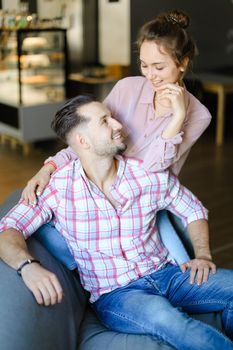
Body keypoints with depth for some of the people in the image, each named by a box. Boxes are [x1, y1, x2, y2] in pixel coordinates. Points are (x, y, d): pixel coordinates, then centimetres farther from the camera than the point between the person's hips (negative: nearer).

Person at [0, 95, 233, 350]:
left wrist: (202, 254, -3)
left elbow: (194, 210, 14)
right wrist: (27, 265, -36)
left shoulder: (151, 175, -1)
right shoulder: (57, 186, -8)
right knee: (162, 316, -36)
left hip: (165, 274, 4)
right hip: (113, 295, -3)